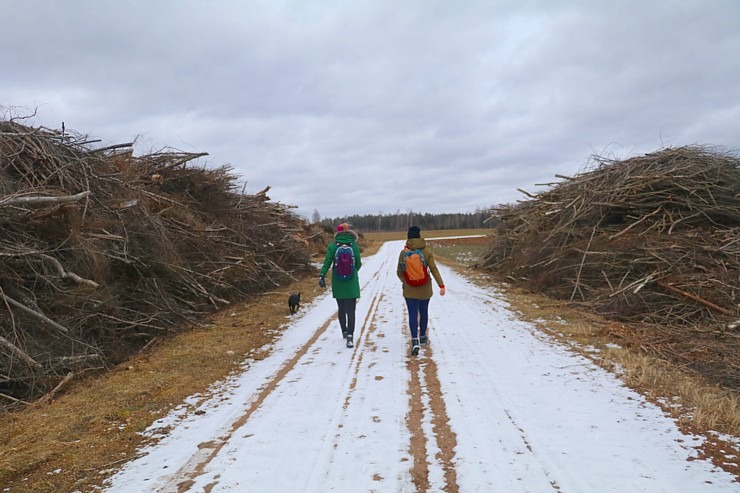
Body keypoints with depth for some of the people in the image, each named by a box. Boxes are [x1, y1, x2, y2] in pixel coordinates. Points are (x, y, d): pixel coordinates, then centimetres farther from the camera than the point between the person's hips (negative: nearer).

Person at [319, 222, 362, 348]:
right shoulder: (354, 246, -6)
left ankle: (345, 332, 33)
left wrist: (321, 276, -10)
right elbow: (358, 264, 2)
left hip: (338, 284, 2)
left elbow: (327, 262, -13)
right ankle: (350, 336, -13)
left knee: (341, 309, 19)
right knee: (350, 311, -1)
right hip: (351, 284, -1)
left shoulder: (333, 246, -7)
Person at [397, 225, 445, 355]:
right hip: (425, 290, 1)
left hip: (409, 290, -1)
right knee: (423, 312, 18)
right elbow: (434, 269, -11)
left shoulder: (403, 253, -6)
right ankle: (423, 337, 34)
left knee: (413, 314, 1)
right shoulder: (427, 251, -9)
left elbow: (399, 272, 2)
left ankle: (415, 340, -15)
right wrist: (441, 285, -8)